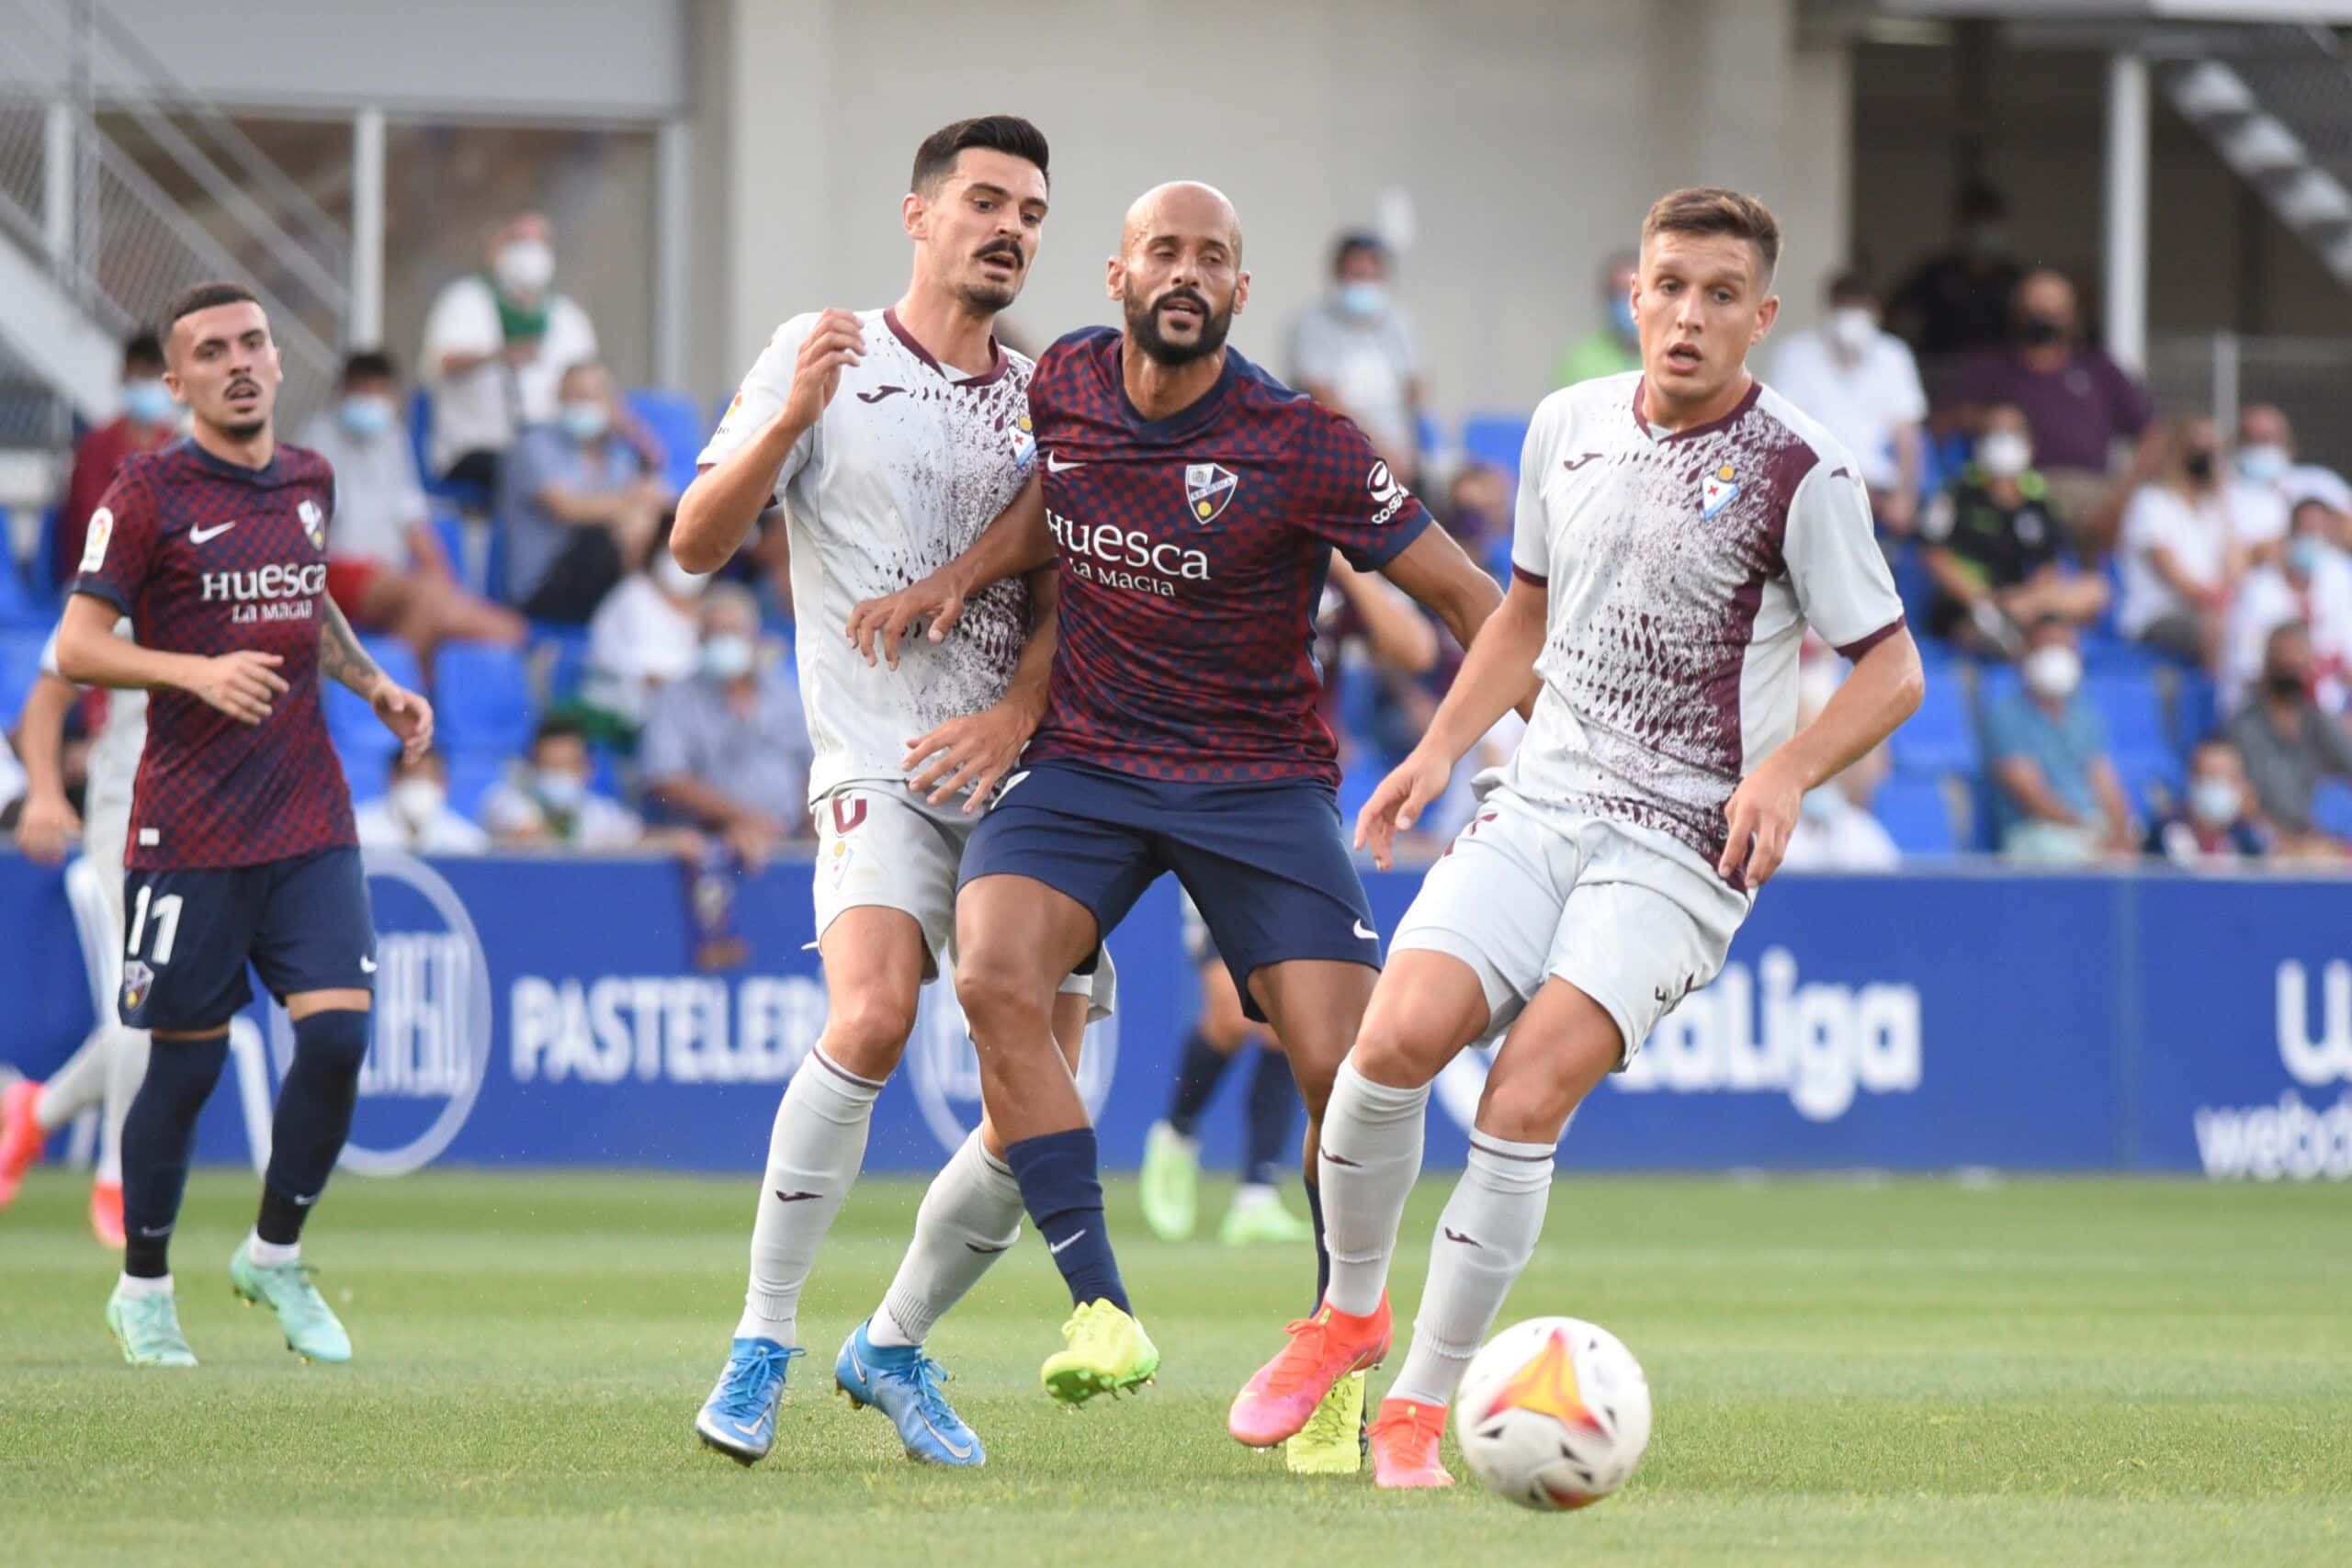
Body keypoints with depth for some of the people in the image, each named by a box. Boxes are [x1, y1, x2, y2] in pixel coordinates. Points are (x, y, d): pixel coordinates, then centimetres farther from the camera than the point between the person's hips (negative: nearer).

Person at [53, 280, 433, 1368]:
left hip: (310, 825, 4)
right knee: (186, 1063, 0)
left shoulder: (308, 482, 11)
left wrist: (372, 684, 14)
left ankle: (275, 1257, 11)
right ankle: (143, 1289, 19)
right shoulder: (148, 493, -6)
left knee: (337, 1032, -9)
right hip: (189, 829, -4)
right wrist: (198, 673, -23)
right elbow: (77, 646, -10)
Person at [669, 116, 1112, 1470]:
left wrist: (1017, 714, -8)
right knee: (873, 1015, -29)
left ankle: (896, 1348, 21)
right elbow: (699, 545, 0)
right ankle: (764, 1340, -17)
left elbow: (1063, 593, 11)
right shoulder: (825, 356, 4)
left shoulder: (1046, 401, 15)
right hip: (879, 762, -4)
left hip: (1019, 767, 4)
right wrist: (790, 420, -16)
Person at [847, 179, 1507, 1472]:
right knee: (994, 977, -26)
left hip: (1260, 780, -2)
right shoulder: (1066, 384, -1)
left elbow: (1463, 596, -7)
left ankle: (1340, 1377, 6)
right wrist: (961, 575, 6)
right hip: (1083, 767, 2)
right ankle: (1100, 1310, -25)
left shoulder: (1300, 447, -14)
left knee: (1344, 1068, -15)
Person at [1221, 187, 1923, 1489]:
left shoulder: (1799, 474, -8)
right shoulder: (1569, 426, 7)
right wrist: (1441, 748, 12)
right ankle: (1351, 1312, 7)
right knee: (1397, 1037, -18)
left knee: (1528, 1093, -20)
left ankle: (1418, 1408, -8)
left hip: (1685, 840, -4)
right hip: (1541, 805, 4)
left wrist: (1786, 773, -20)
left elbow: (1891, 668, -4)